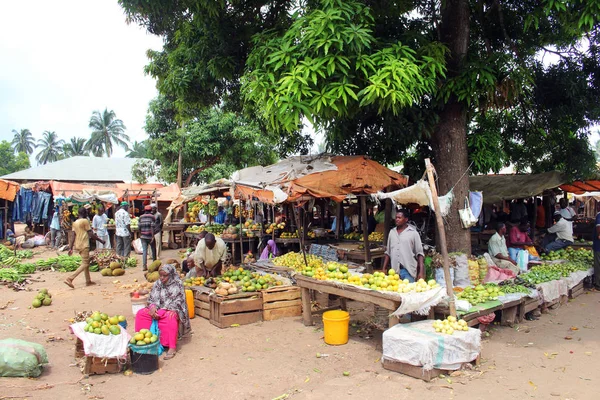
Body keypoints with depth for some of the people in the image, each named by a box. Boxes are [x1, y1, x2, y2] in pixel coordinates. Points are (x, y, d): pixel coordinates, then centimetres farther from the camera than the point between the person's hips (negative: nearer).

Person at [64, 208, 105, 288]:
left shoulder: (75, 223, 11)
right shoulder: (85, 221, -11)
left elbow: (73, 236, 7)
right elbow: (91, 234, -12)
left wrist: (70, 248, 7)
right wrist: (101, 240, -3)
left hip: (77, 245, 8)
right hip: (84, 245, -8)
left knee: (86, 263, 16)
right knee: (85, 264, -7)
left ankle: (88, 281, 20)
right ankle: (70, 279, -18)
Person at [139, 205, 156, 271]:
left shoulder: (141, 217, 6)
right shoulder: (152, 217, -5)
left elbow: (139, 227, 5)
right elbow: (152, 227, -13)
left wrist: (140, 235, 17)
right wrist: (153, 236, -14)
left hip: (143, 236, 3)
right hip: (150, 236, -3)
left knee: (144, 251, 2)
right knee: (153, 250, 14)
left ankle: (144, 266, -5)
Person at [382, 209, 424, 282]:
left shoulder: (413, 233, -1)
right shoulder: (392, 232, 12)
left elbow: (419, 253, -3)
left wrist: (421, 272, -10)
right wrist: (384, 268, 12)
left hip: (408, 271, -4)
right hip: (394, 270, 4)